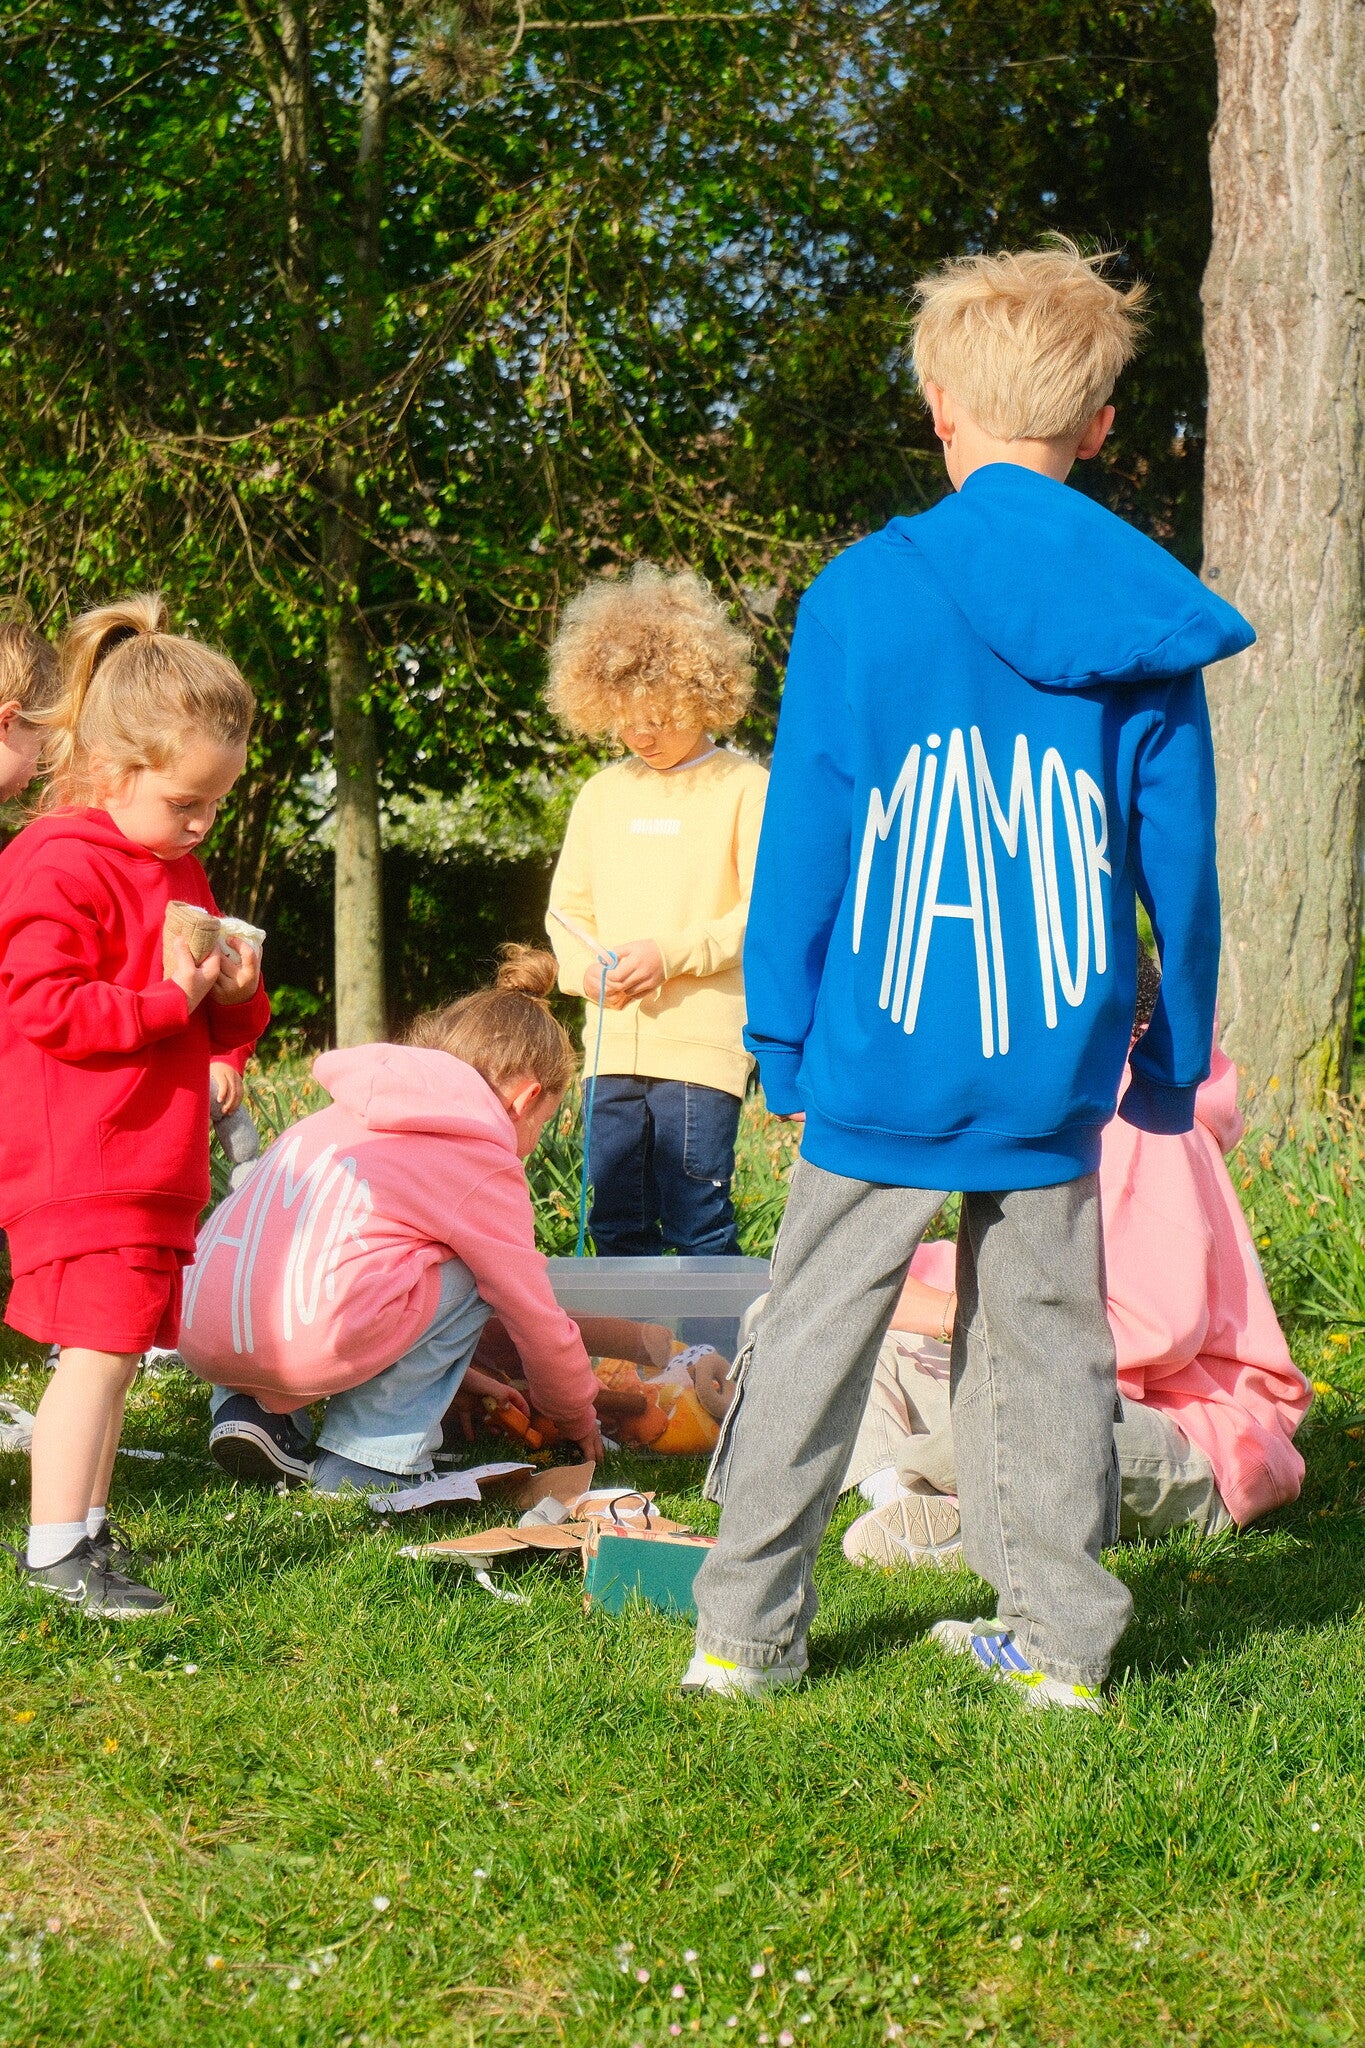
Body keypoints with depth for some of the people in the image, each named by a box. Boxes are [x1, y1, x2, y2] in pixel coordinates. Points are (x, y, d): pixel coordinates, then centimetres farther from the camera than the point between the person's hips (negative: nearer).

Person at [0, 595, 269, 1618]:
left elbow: (219, 1032, 25)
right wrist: (168, 998, -20)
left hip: (157, 1168, 9)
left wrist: (236, 995, 3)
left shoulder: (177, 870, 18)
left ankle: (85, 1525, 20)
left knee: (118, 1348, 12)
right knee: (98, 1350, -12)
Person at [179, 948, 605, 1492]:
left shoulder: (339, 1118, 30)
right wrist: (578, 1417, 36)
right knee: (472, 1272, 15)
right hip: (316, 1341, -7)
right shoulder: (482, 1161, 8)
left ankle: (253, 1409, 16)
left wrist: (455, 1372, 53)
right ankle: (368, 1457, 7)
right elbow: (536, 1318, 16)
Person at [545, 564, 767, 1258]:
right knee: (618, 1225, 8)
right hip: (614, 1044, 5)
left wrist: (672, 955, -15)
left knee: (697, 1223, -8)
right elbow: (568, 908, 17)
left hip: (704, 1042, -5)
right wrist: (584, 967, -4)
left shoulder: (744, 789, -2)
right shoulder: (602, 795, 14)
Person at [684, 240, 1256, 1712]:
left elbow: (804, 838, -4)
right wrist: (1177, 1051, 14)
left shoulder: (862, 595, -7)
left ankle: (745, 1628, 14)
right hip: (1057, 1065, 2)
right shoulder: (1149, 624, -1)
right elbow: (1179, 858, 3)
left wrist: (779, 1034, 4)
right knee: (1045, 1335, 13)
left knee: (813, 1331, 8)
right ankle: (1058, 1634, 18)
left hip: (884, 1055, -2)